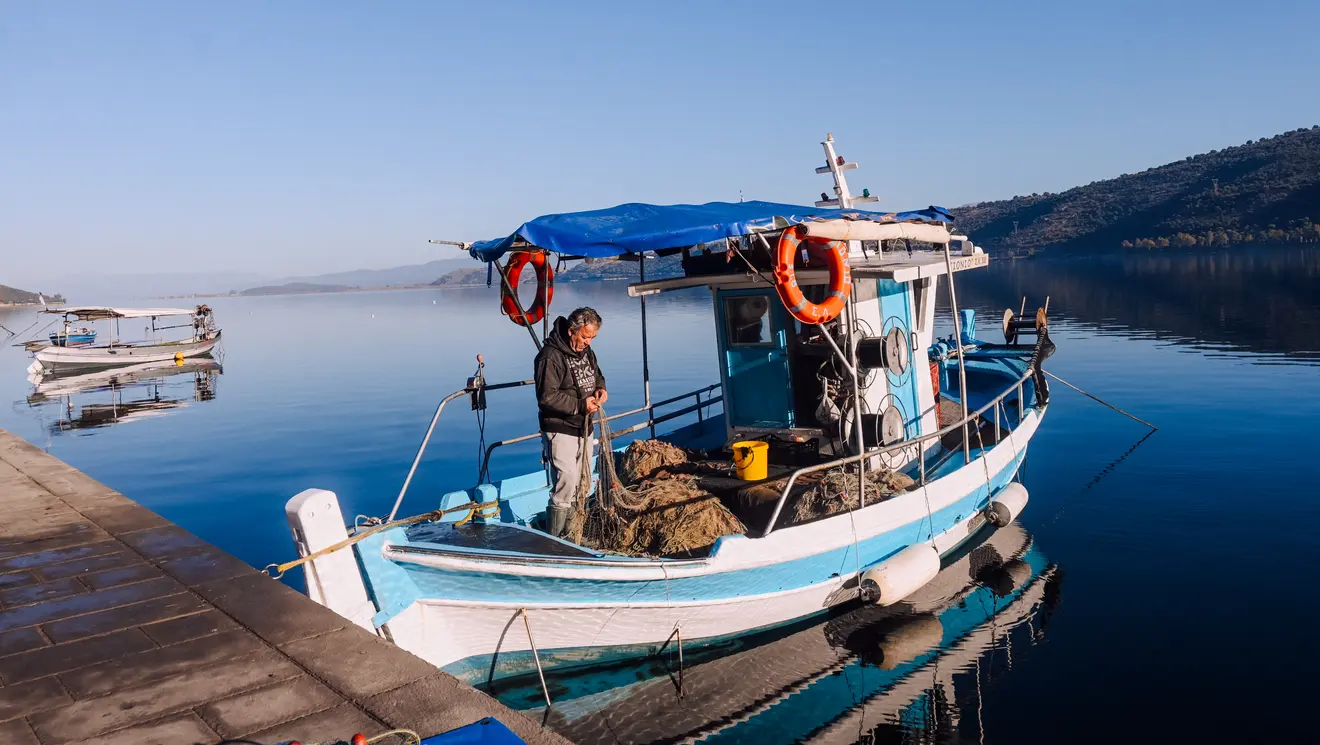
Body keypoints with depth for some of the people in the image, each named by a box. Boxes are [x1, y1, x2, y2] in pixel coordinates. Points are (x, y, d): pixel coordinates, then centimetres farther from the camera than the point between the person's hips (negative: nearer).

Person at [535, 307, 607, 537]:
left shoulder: (586, 350, 6)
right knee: (566, 483, -13)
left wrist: (600, 388, -1)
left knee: (581, 483, 15)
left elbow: (596, 375, 22)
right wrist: (580, 405, -24)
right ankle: (555, 541, -2)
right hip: (560, 429, -9)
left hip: (583, 427, 9)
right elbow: (547, 397, -23)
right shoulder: (550, 357, -20)